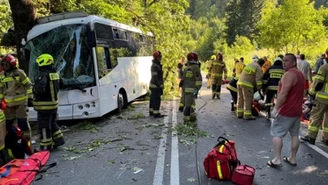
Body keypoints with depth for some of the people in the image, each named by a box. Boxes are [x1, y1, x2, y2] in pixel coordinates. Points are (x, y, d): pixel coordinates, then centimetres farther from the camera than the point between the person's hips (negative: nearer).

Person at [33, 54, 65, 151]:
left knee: (44, 127, 3)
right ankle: (58, 139, 28)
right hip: (54, 103, 9)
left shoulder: (43, 75, -20)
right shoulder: (55, 74, 7)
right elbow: (57, 87, 14)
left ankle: (45, 147, 12)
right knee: (52, 123, 24)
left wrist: (34, 89, -14)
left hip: (45, 106, -8)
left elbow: (39, 88, -34)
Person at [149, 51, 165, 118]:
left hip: (155, 85, 11)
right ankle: (156, 113, -6)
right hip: (155, 85, -11)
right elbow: (154, 77, -22)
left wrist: (161, 85, 23)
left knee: (153, 99, 15)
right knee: (156, 100, -9)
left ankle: (151, 112, 24)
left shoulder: (158, 65, 16)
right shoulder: (154, 66, -16)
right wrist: (159, 85, -24)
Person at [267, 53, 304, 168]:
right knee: (294, 135, 14)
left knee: (276, 134, -1)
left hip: (286, 111, -10)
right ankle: (292, 158, 22)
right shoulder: (300, 74, 14)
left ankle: (277, 160, -1)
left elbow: (283, 94, -25)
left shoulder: (289, 74, -19)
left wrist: (275, 109, -22)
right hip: (297, 110, 10)